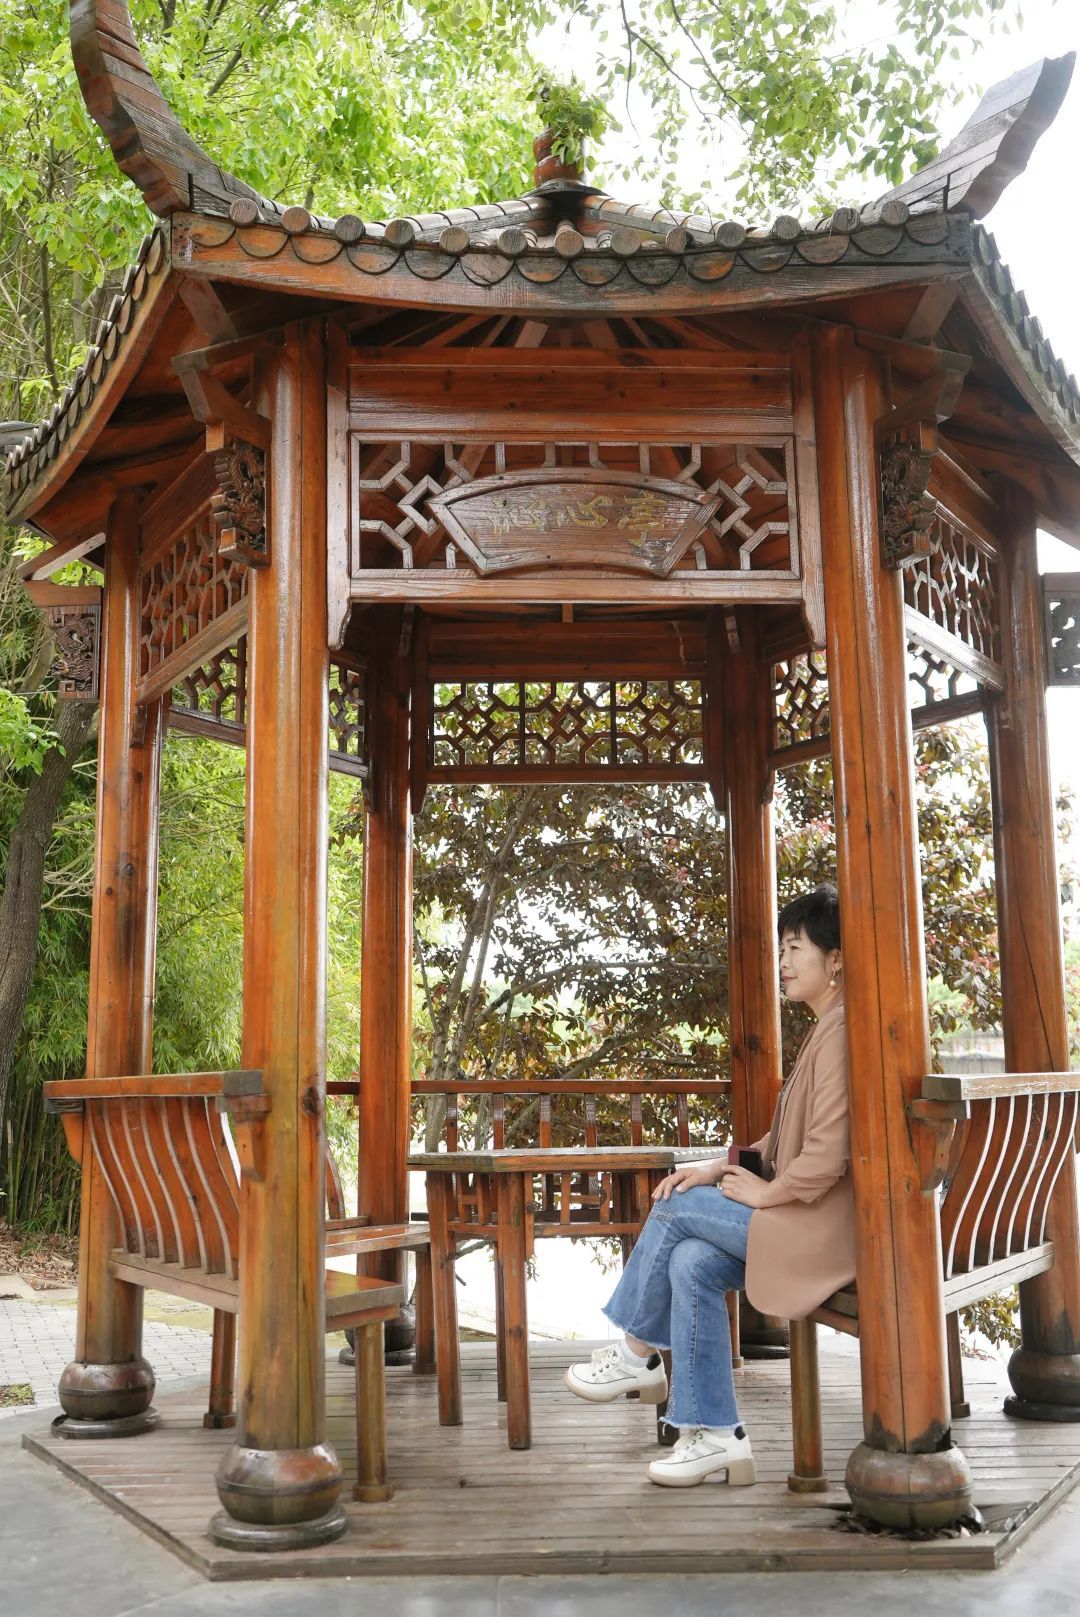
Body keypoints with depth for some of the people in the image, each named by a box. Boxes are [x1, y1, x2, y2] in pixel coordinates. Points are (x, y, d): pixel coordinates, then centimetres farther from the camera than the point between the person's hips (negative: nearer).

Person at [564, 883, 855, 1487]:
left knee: (676, 1207, -8)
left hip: (824, 1227, -9)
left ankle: (637, 1352, 12)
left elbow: (827, 1154, -25)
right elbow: (787, 1138, 20)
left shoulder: (843, 1030, -17)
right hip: (809, 1217, 9)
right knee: (691, 1264, -6)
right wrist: (722, 1168, 7)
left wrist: (763, 1193, -10)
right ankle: (714, 1431, 1)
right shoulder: (824, 1029, 17)